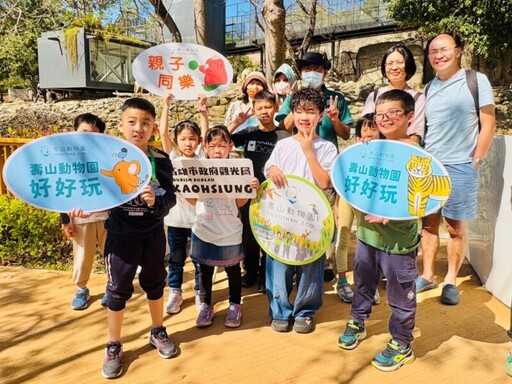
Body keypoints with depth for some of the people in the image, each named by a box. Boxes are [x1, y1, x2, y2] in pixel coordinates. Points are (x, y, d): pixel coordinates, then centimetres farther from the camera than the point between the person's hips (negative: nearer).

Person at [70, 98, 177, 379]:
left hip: (153, 233, 2)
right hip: (121, 234, -1)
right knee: (118, 289, 10)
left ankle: (157, 332, 41)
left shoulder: (161, 160, -8)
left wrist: (156, 202, -29)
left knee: (155, 282, 18)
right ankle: (113, 346, 29)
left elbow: (170, 198, -9)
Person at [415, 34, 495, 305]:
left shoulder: (476, 81, -2)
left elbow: (488, 125, -3)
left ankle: (450, 281, 18)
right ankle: (427, 276, 22)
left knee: (456, 227, 4)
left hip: (460, 167, -4)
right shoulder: (429, 88, 11)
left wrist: (475, 162, -7)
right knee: (429, 223, 9)